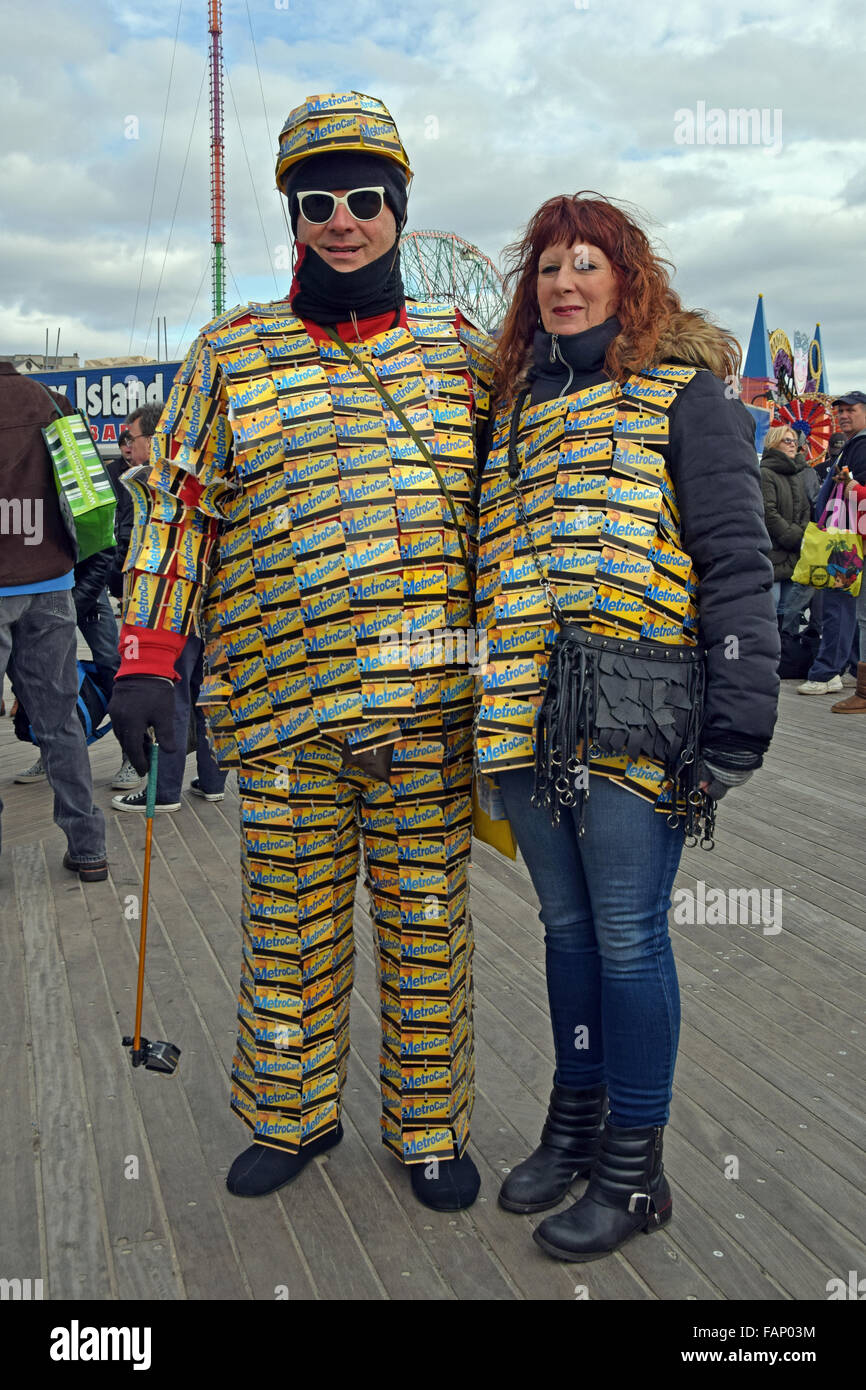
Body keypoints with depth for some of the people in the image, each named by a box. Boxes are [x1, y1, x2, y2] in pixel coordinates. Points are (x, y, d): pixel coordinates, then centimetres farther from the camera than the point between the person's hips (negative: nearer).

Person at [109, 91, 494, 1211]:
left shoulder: (455, 347, 10)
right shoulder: (232, 354, 8)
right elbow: (177, 507, 6)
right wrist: (146, 659, -3)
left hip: (429, 704, 1)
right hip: (282, 705, 0)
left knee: (427, 920, 10)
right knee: (289, 921, 11)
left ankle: (429, 1126, 28)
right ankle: (291, 1115, 32)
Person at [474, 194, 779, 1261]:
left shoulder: (682, 389, 1)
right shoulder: (516, 398, 19)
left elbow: (735, 557, -6)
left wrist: (741, 712, -13)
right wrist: (488, 707, 18)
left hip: (637, 710, -6)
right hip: (527, 712, 6)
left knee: (628, 934, 1)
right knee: (567, 924, 15)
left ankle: (633, 1171, 17)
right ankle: (575, 1124, 33)